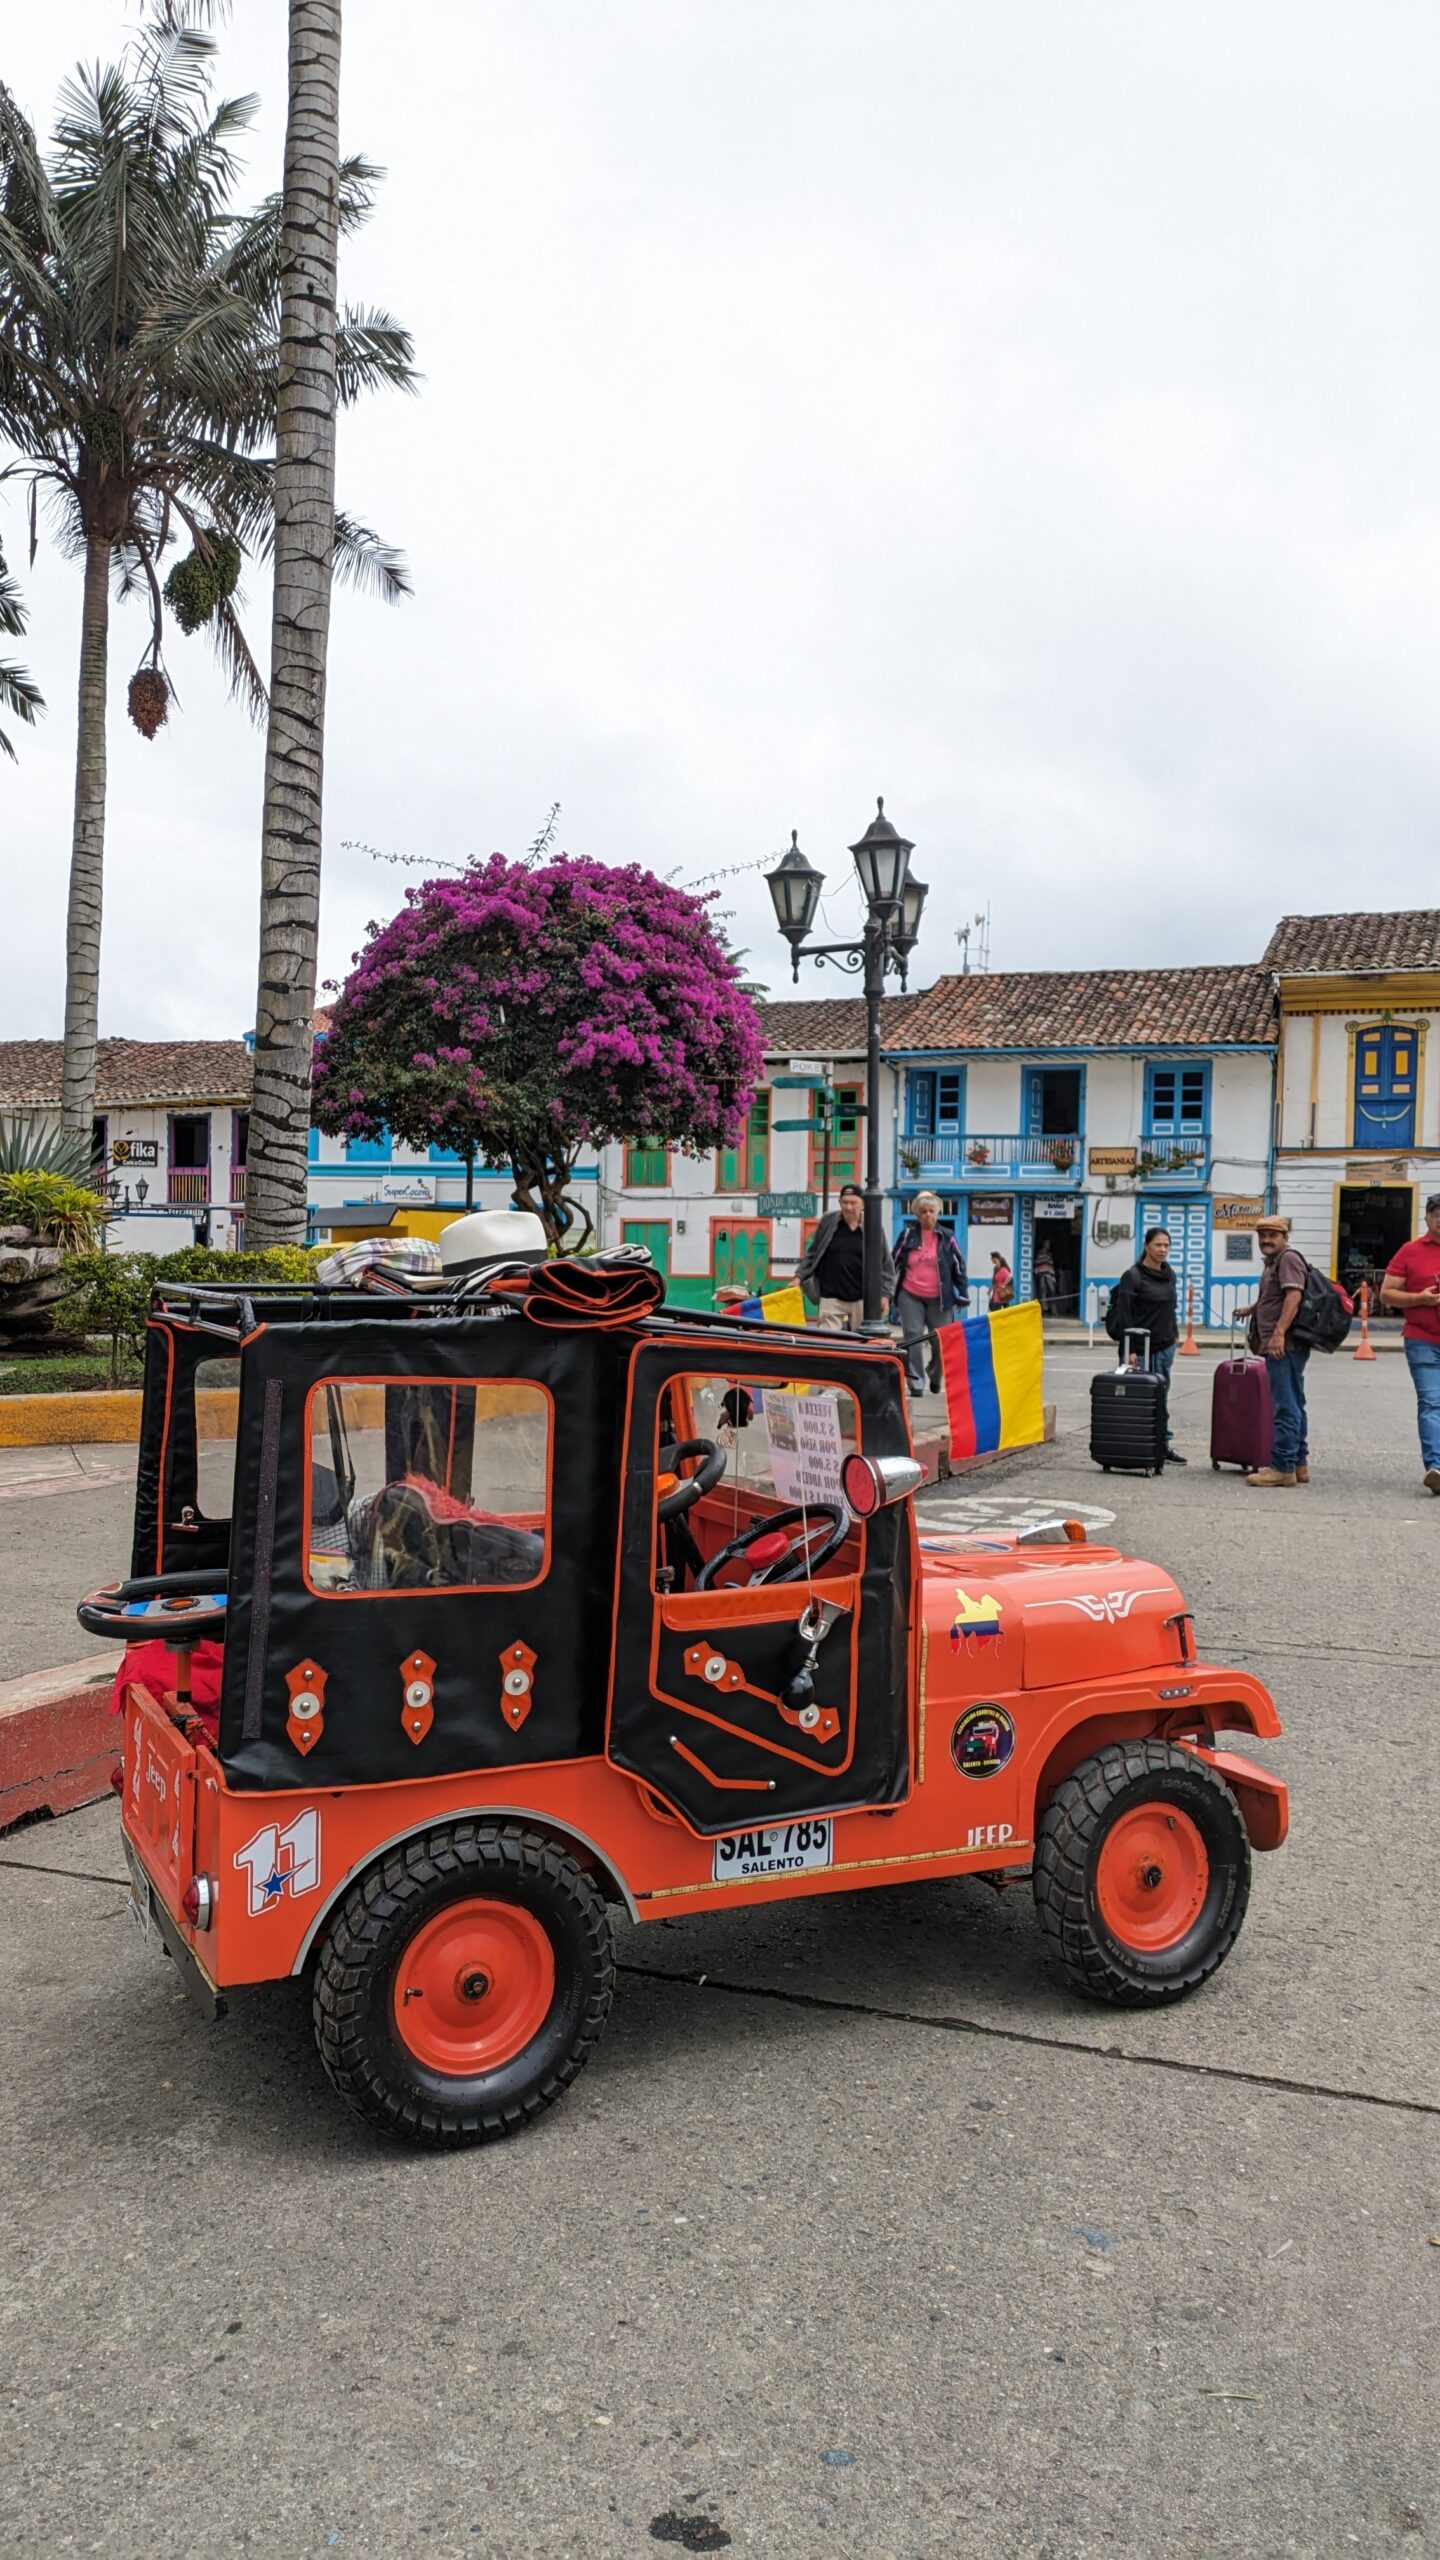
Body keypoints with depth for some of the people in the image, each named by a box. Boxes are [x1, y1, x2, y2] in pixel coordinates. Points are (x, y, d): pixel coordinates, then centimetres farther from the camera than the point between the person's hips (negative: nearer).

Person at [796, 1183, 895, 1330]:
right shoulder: (828, 1222, 2)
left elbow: (885, 1264, 3)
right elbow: (812, 1254, 11)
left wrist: (884, 1295, -1)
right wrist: (799, 1277, 4)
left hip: (862, 1300, 0)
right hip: (831, 1297, 0)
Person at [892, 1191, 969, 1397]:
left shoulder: (946, 1236, 4)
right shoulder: (907, 1234, 4)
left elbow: (959, 1265, 6)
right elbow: (895, 1263, 8)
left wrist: (963, 1293, 0)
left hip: (939, 1299, 0)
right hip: (910, 1297, 0)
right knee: (913, 1340, -3)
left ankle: (935, 1378, 26)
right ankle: (915, 1383, 0)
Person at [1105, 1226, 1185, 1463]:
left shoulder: (1170, 1274, 12)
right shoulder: (1133, 1276, -9)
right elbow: (1124, 1316, -14)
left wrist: (1174, 1333, 17)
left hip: (1166, 1346, 6)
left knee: (1160, 1398, 9)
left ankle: (1164, 1445, 12)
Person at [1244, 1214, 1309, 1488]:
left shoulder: (1288, 1258, -8)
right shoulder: (1273, 1262, 23)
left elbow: (1294, 1295, -22)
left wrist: (1279, 1332, -30)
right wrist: (1252, 1309, 47)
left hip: (1284, 1345, -11)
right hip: (1282, 1347, 11)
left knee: (1286, 1407, -10)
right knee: (1293, 1406, 14)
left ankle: (1282, 1467, -10)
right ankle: (1298, 1464, 21)